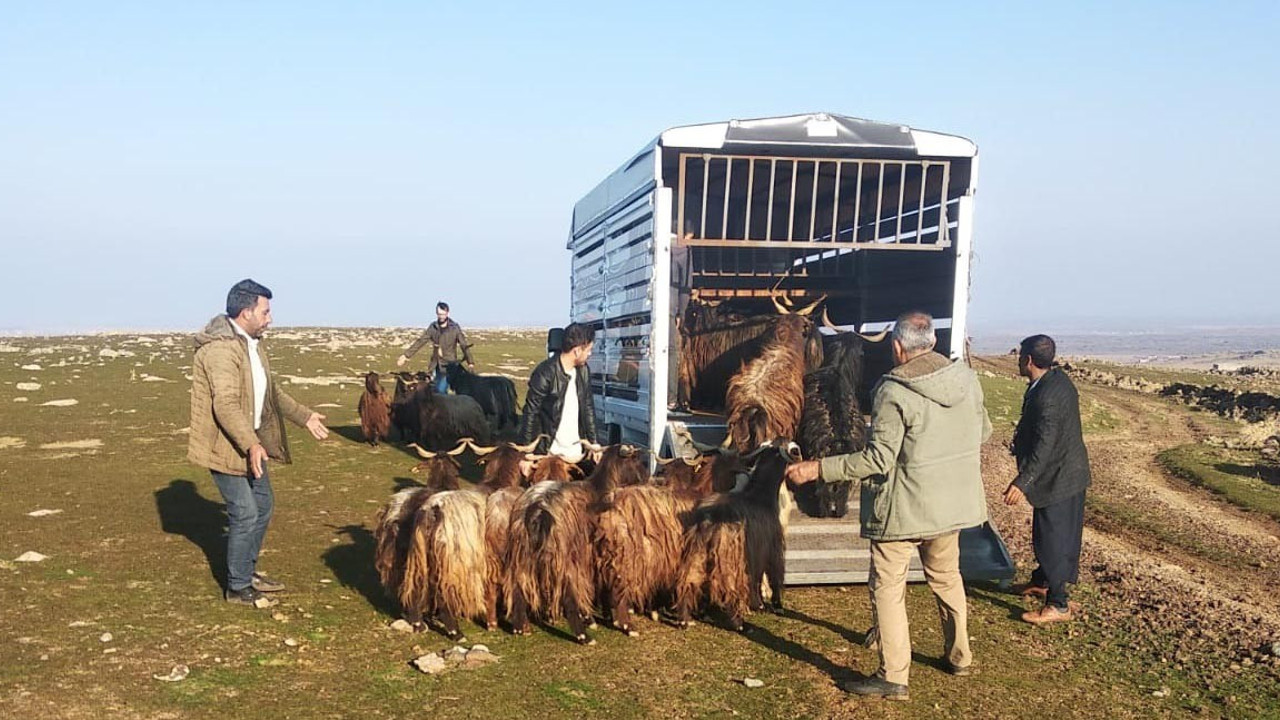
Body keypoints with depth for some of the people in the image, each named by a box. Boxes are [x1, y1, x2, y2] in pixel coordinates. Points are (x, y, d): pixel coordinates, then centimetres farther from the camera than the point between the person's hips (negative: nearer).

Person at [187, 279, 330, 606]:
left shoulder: (252, 343, 10)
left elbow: (271, 390, 22)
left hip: (250, 442, 10)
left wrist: (305, 416, 24)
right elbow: (226, 405, -34)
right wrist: (251, 445, -43)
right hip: (226, 445, -10)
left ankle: (247, 572, 33)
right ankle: (237, 588, 9)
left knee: (263, 503, 18)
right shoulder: (221, 348, -23)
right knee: (245, 514, -6)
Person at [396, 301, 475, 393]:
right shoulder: (433, 327, 5)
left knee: (441, 390, -14)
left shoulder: (455, 328, -5)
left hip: (448, 366, -4)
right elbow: (420, 342, 7)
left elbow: (464, 345, -6)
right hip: (435, 365, 4)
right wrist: (406, 356, 3)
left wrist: (470, 362, -14)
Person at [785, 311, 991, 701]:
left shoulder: (894, 392, -22)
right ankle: (959, 656, 40)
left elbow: (879, 459, -25)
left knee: (888, 587, 5)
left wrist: (816, 469, -22)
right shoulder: (966, 378, -2)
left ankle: (893, 676, 9)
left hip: (904, 507, -7)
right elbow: (982, 431, 12)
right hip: (952, 503, 7)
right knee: (946, 576, 25)